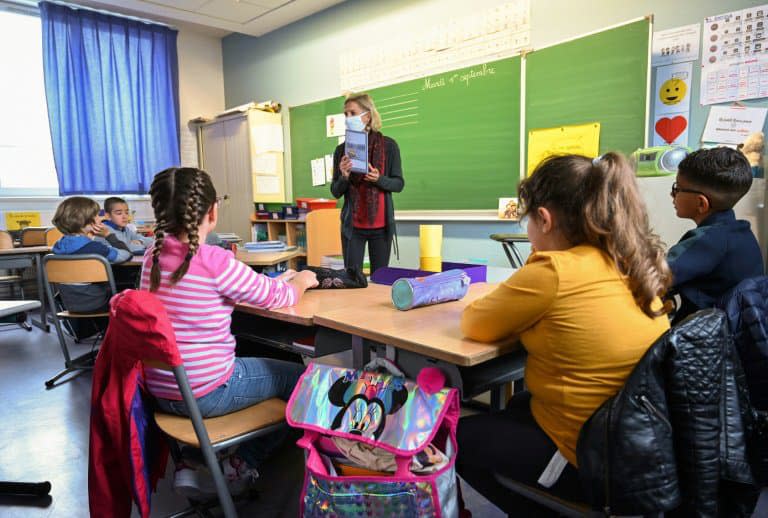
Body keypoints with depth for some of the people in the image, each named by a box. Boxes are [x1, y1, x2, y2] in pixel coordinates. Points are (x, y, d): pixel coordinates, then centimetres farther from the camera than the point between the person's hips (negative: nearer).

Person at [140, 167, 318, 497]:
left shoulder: (153, 255, -1)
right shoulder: (215, 261, -22)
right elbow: (276, 297, -10)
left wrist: (274, 281, 15)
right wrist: (301, 282, 11)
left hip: (161, 389, 7)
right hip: (205, 393, -7)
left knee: (249, 362, 32)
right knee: (298, 376, 13)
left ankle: (194, 463, 25)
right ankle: (240, 467, 21)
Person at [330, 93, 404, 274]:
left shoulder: (389, 145, -2)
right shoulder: (342, 150, 1)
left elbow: (398, 184, 0)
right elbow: (336, 192, 3)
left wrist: (379, 179, -19)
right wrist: (344, 177, -17)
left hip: (381, 225, 0)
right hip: (352, 225, 1)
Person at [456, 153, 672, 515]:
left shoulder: (554, 271, -26)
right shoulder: (632, 263, -3)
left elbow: (475, 324, -12)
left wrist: (519, 314, 5)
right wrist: (530, 315, 6)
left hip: (586, 459, -8)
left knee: (455, 437, 15)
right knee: (517, 406, 32)